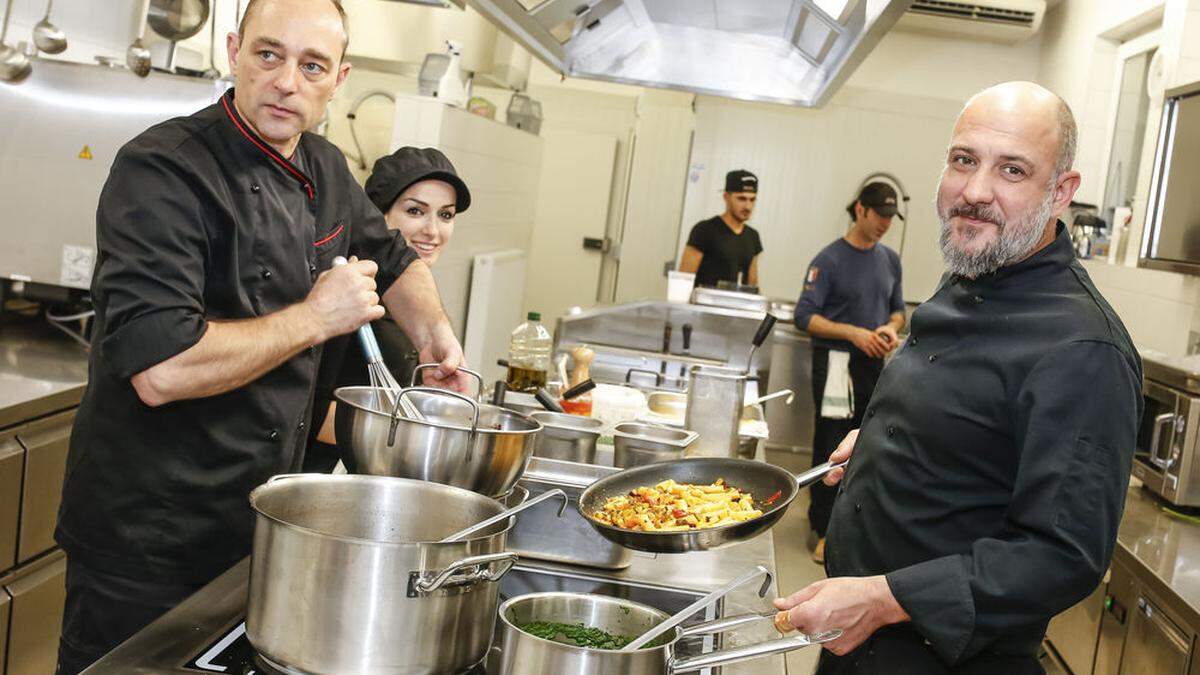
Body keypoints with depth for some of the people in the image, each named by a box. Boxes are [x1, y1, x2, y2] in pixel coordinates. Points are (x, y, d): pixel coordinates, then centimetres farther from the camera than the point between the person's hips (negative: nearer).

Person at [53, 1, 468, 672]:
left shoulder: (325, 171, 5)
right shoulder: (164, 170, -20)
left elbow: (394, 258, 26)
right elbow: (160, 369, -31)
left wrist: (437, 335, 8)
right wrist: (316, 317, -22)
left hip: (256, 522, 7)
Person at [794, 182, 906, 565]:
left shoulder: (890, 260, 9)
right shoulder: (829, 260, -9)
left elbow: (898, 308, 19)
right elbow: (804, 316, -14)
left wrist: (892, 327, -4)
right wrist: (853, 333, -22)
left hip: (873, 365, 6)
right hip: (836, 364, -6)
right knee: (831, 448, -2)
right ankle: (825, 531, 6)